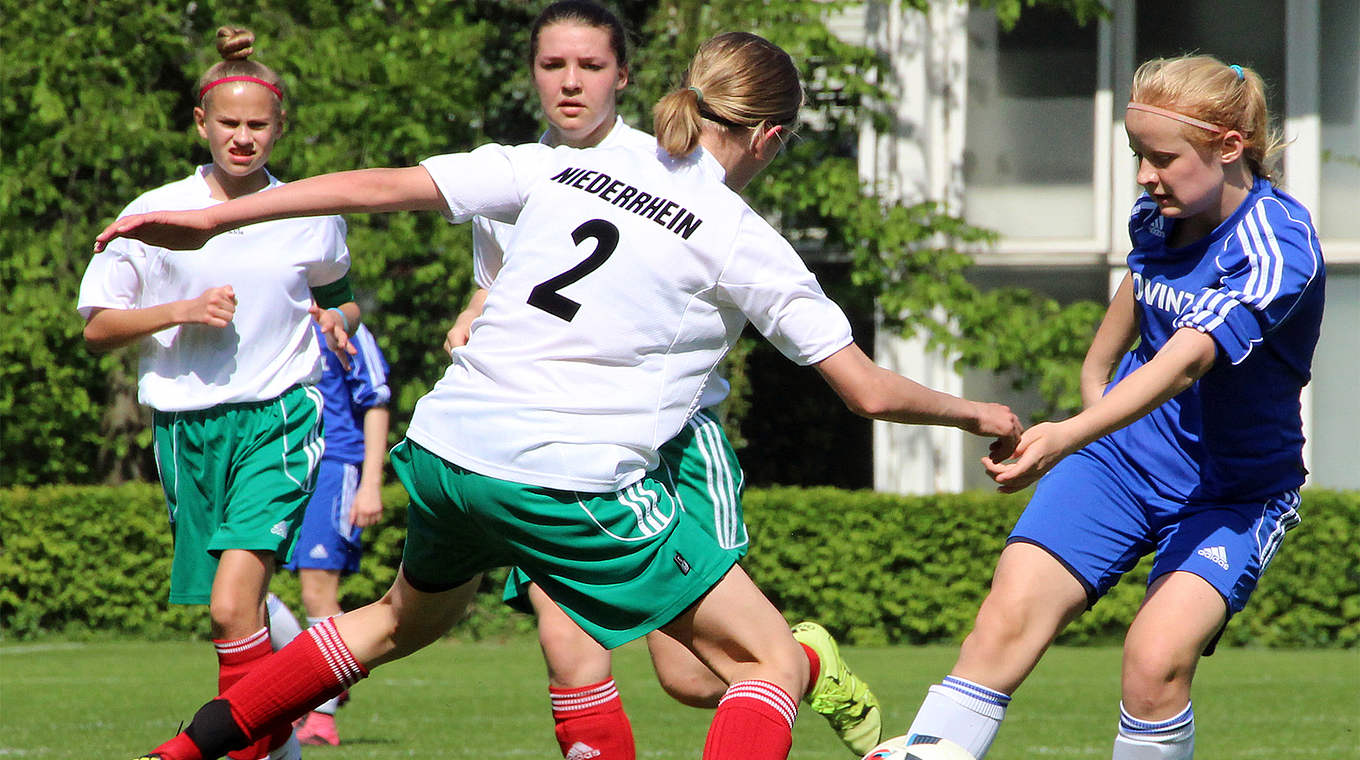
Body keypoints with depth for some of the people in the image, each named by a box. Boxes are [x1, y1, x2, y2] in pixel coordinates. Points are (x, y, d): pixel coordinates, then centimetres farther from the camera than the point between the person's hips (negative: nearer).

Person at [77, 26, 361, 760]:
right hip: (187, 426, 2)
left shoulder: (311, 218, 4)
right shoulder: (157, 212, 1)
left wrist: (338, 320, 2)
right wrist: (183, 312, -13)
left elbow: (341, 296, 25)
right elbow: (97, 328, 2)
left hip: (278, 422, -2)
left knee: (232, 607, -21)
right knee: (231, 611, 10)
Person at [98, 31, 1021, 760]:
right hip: (572, 484, -6)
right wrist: (978, 416, 21)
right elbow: (868, 389, 2)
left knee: (409, 618, 36)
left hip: (447, 448, 6)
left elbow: (388, 185, 8)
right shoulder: (741, 242, 0)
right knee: (772, 661, 2)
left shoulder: (563, 168, 10)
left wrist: (214, 219, 13)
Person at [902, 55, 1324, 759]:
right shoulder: (1157, 218, -2)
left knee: (1157, 660, -27)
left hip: (1234, 492, -5)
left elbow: (1184, 363, -38)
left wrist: (1068, 437, -51)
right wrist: (1095, 377, 32)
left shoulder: (1278, 246, -24)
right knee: (1008, 620, -15)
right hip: (1123, 455, 5)